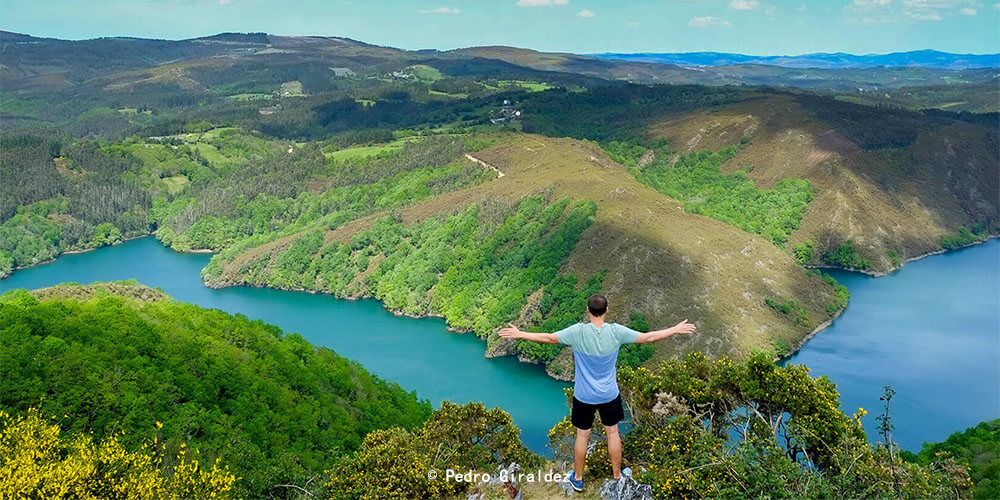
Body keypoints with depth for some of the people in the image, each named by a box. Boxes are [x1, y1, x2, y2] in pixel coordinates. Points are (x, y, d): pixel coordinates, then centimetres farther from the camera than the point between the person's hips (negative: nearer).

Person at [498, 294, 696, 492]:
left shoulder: (578, 332, -20)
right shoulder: (616, 332, -17)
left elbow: (548, 338, -16)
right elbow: (648, 337, -9)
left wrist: (519, 334, -5)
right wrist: (675, 330, 4)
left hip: (584, 396, -1)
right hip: (609, 395, 1)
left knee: (582, 435, 16)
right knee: (612, 432, 21)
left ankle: (578, 478, 32)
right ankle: (617, 476, 35)